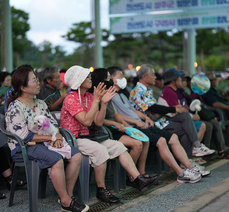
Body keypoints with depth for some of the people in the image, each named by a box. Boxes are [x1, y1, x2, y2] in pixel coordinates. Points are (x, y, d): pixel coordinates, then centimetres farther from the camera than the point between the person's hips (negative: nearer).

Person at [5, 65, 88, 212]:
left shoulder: (40, 103, 12)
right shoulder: (15, 108, -12)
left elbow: (53, 123, 16)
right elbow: (24, 136, -18)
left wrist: (57, 135, -8)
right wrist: (50, 137, -16)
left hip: (44, 143, 8)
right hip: (24, 148, -8)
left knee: (76, 155, -11)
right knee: (57, 160, -33)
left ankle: (68, 195, -4)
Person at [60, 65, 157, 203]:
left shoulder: (89, 97, 10)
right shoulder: (71, 99, -14)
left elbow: (98, 123, 5)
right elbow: (87, 121, -24)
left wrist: (104, 103, -7)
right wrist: (96, 100, -25)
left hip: (86, 137, 9)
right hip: (72, 139, -8)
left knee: (117, 145, -3)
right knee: (100, 150, -31)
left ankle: (138, 179, -4)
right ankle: (101, 190, -19)